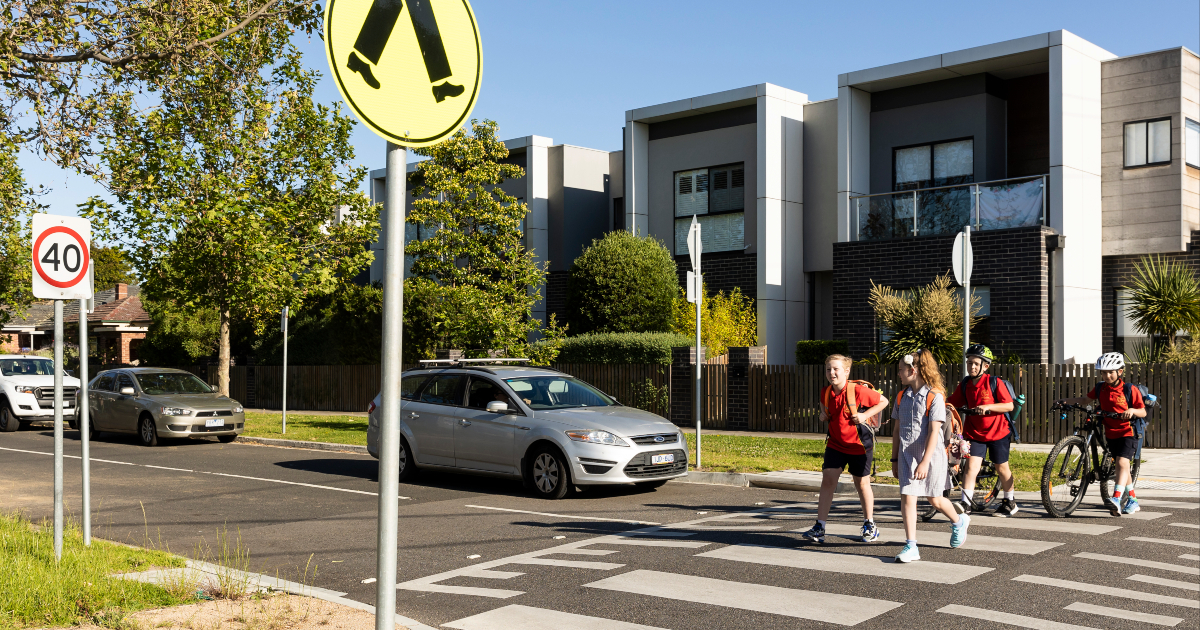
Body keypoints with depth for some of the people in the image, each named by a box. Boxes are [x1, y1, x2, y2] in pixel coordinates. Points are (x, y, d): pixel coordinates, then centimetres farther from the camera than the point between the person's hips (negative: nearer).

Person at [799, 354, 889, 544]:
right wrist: (823, 414, -1)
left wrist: (865, 415, -18)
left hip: (859, 444, -4)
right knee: (827, 480, -6)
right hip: (835, 443, 4)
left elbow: (883, 401, -8)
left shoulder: (858, 391, -20)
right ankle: (819, 528, -5)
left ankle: (869, 525, 30)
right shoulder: (825, 392, -4)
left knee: (862, 483, 10)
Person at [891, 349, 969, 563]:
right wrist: (894, 459, 12)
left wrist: (925, 462, -22)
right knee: (907, 497, -7)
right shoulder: (902, 397, 6)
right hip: (907, 455, 4)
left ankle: (959, 521, 41)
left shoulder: (934, 396, -13)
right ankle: (911, 546, -4)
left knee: (934, 499, 11)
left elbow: (934, 432, -17)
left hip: (931, 455, -4)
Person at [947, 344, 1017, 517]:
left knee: (1001, 468, 11)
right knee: (971, 465, -13)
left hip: (998, 431, -3)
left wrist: (987, 407, -27)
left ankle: (1010, 502, 29)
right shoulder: (965, 384, 0)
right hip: (975, 432, 3)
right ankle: (966, 502, -16)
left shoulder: (994, 383, -12)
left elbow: (1009, 405, -15)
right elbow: (953, 403, 5)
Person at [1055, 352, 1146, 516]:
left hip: (1128, 433, -6)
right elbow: (1085, 400, 15)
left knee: (1122, 463, -22)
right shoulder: (1100, 388, 2)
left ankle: (1116, 499, -33)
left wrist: (1132, 411, -29)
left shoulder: (1129, 390, -10)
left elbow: (1143, 412, -7)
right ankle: (1132, 501, 26)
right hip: (1111, 434, 6)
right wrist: (1066, 401, 4)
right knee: (1121, 466, 14)